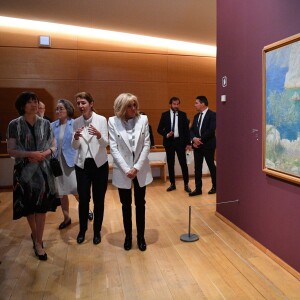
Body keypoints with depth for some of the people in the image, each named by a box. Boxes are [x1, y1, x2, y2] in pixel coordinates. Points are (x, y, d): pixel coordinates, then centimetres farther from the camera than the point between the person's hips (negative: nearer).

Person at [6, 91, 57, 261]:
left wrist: (43, 154, -13)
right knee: (29, 207, 12)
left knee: (41, 207, 2)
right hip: (24, 171, -1)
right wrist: (29, 154, -19)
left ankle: (38, 242, 16)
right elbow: (11, 150, -5)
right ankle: (35, 235, 38)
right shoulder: (14, 125, -4)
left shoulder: (45, 124, 2)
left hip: (43, 170, 1)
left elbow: (54, 146, 6)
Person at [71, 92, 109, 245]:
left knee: (98, 199, 7)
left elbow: (105, 144, -12)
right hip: (82, 165, 2)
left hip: (99, 164, -2)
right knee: (83, 199, 6)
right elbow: (75, 146, 0)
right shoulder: (76, 122, 1)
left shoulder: (101, 119, -8)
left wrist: (98, 135, -34)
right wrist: (76, 137, -22)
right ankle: (82, 230, 27)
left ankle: (97, 231, 25)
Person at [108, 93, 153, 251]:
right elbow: (113, 148, -9)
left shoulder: (143, 119, -3)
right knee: (126, 205, 13)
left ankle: (141, 236, 27)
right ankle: (128, 236, 30)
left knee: (140, 204, 12)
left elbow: (146, 145, -5)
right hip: (123, 170, -1)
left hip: (141, 170, 1)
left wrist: (137, 167, -12)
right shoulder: (113, 122, -6)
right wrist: (126, 169, -15)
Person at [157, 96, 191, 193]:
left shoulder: (183, 115, 3)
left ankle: (186, 184, 9)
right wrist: (166, 134, -16)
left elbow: (186, 129, 4)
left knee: (183, 163, -1)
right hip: (169, 142, 1)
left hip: (180, 141, -1)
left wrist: (188, 143, -1)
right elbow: (159, 129, 3)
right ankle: (172, 184, 20)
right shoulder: (165, 115, 3)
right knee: (170, 164, 8)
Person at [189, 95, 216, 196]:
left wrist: (201, 140, -16)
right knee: (197, 167, 5)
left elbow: (211, 130, -17)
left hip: (208, 145, -6)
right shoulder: (196, 116, 15)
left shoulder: (212, 115, -8)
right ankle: (198, 189, 12)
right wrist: (194, 139, -10)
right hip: (197, 145, 6)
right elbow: (192, 130, 10)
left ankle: (215, 187, 22)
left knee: (211, 166, 6)